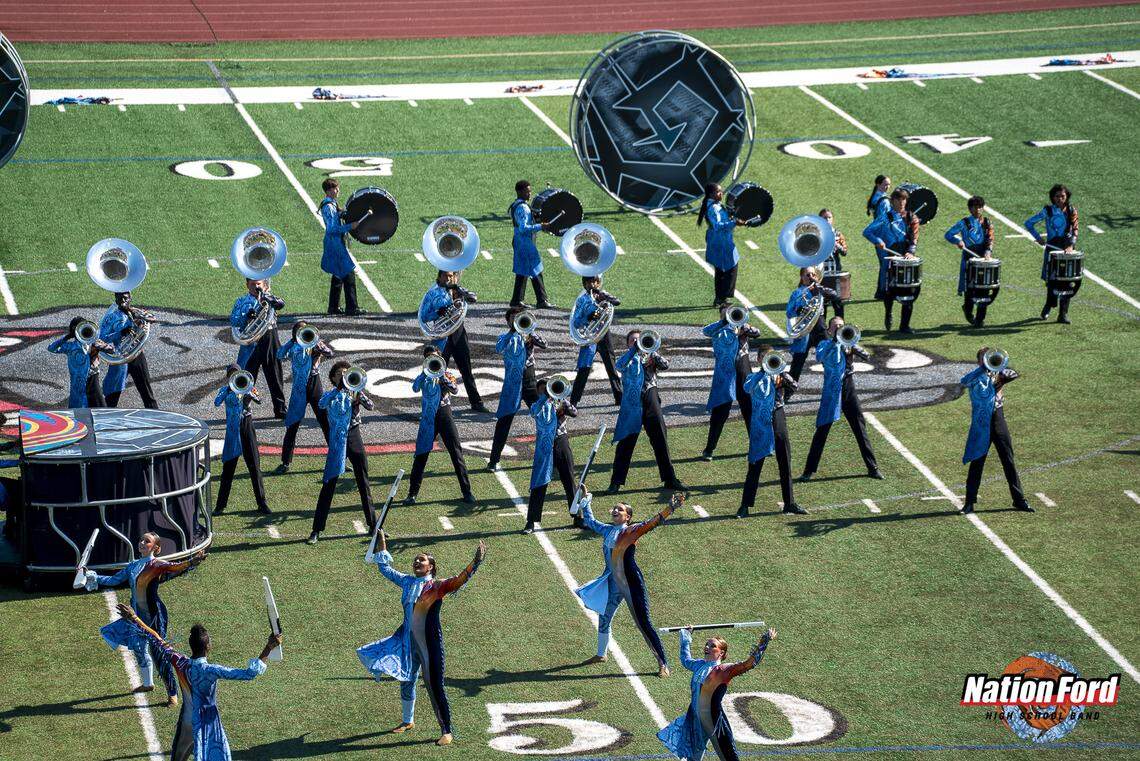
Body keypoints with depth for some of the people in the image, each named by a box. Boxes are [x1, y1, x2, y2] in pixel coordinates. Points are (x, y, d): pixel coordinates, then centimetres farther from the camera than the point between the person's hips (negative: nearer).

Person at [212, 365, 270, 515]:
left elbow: (259, 400, -12)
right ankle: (220, 505, 6)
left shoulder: (247, 387, 5)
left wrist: (249, 393, -29)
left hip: (247, 428, 1)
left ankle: (262, 503, 8)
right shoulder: (225, 390, 4)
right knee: (228, 468, 1)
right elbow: (217, 403, -15)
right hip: (232, 431, -1)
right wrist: (229, 388, -18)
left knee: (254, 466, 2)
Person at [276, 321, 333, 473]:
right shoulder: (294, 348, 4)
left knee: (327, 423, 1)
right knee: (292, 426, 2)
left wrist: (315, 342, -23)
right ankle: (286, 462, 9)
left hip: (315, 387, -1)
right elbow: (280, 355, -12)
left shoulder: (315, 345, 2)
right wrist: (292, 340, -13)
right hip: (299, 391, 1)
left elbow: (330, 353, -14)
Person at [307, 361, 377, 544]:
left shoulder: (354, 392, 9)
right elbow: (322, 404, -21)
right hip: (338, 443, -3)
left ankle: (373, 524, 21)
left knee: (364, 483, 11)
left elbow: (370, 406, -5)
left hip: (355, 439, 3)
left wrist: (358, 395, -19)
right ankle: (316, 530, -5)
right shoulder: (331, 394, 1)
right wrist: (339, 388, -23)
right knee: (329, 485, -6)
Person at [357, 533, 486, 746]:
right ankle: (408, 721, 42)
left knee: (434, 687, -4)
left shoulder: (436, 586, -11)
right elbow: (385, 569, 22)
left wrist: (475, 563, -40)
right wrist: (382, 546, 25)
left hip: (429, 645, -6)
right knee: (406, 682, 21)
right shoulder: (407, 581, 6)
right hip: (408, 641, 6)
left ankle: (446, 731, 5)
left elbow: (458, 580, -27)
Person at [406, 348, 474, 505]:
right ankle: (412, 493, 7)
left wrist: (442, 375, -17)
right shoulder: (424, 375, 7)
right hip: (428, 418, 0)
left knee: (457, 453, -2)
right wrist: (427, 371, -18)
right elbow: (415, 388, -13)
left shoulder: (446, 374, 7)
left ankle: (467, 492, 3)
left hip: (445, 414, 0)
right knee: (421, 455, -1)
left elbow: (455, 389, -10)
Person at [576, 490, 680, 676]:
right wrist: (585, 502, 32)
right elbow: (590, 522, 26)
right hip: (613, 583, 8)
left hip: (632, 584, -7)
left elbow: (652, 522, -24)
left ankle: (663, 664, -4)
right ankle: (601, 654, 45)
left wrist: (670, 508, -37)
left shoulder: (632, 531, -10)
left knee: (643, 624, -8)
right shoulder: (607, 531, 8)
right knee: (603, 617, 22)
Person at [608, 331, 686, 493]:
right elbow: (619, 366, -11)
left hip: (651, 402, 2)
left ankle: (670, 479, 10)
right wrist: (634, 349, -15)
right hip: (632, 405, -2)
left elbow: (665, 366, 1)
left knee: (660, 441, 3)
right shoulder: (628, 357, 12)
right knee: (625, 443, -3)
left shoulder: (650, 356, 17)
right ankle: (616, 482, 0)